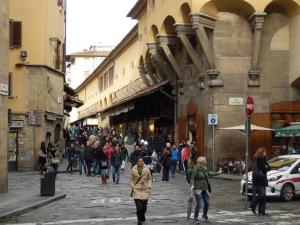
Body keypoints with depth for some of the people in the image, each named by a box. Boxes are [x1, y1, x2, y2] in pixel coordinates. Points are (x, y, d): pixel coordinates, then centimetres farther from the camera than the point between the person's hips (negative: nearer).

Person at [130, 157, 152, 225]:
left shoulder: (146, 169, 1)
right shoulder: (134, 169, -1)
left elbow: (149, 178, 12)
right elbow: (131, 179, 7)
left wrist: (149, 185, -1)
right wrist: (132, 186, -4)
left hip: (145, 189, 2)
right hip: (136, 190, -2)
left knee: (144, 206, 7)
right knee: (139, 207, -11)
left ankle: (142, 216, 38)